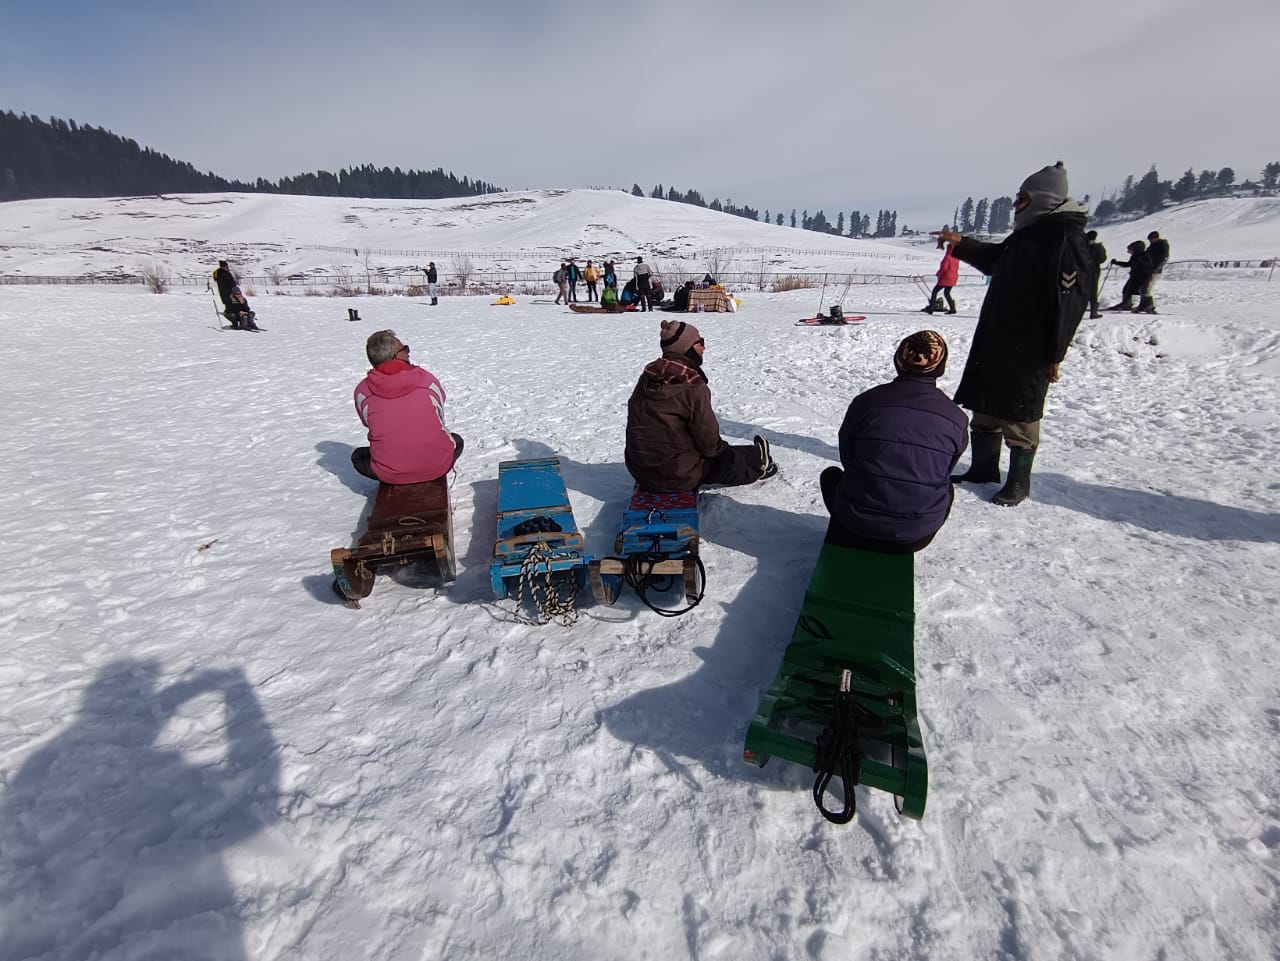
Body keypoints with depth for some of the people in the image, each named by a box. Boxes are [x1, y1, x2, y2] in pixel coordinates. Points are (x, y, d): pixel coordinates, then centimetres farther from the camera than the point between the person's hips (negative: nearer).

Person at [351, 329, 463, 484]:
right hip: (437, 465, 0)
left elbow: (368, 424, 10)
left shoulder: (362, 391, -6)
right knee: (457, 441, 32)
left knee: (357, 456, 31)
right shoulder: (428, 379, -7)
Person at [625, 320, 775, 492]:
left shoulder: (647, 377, 1)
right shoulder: (694, 388, -21)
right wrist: (722, 448, 10)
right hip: (677, 476, -7)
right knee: (729, 459, 16)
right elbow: (708, 440, -15)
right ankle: (758, 463, 45)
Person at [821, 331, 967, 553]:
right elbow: (945, 473, 9)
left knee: (831, 475, 31)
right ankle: (903, 543, 16)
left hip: (859, 520, -1)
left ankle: (856, 539, 16)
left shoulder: (865, 401, -10)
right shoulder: (956, 418, -6)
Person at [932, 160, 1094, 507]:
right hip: (995, 342, 9)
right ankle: (983, 469, 28)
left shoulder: (1067, 240, -15)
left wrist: (1054, 355, -20)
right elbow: (994, 259, 31)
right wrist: (961, 244, 20)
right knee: (985, 409, 15)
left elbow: (1068, 303, -18)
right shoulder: (1028, 233, 13)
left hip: (1028, 351, -9)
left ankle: (1019, 483, 14)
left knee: (1019, 417, 0)